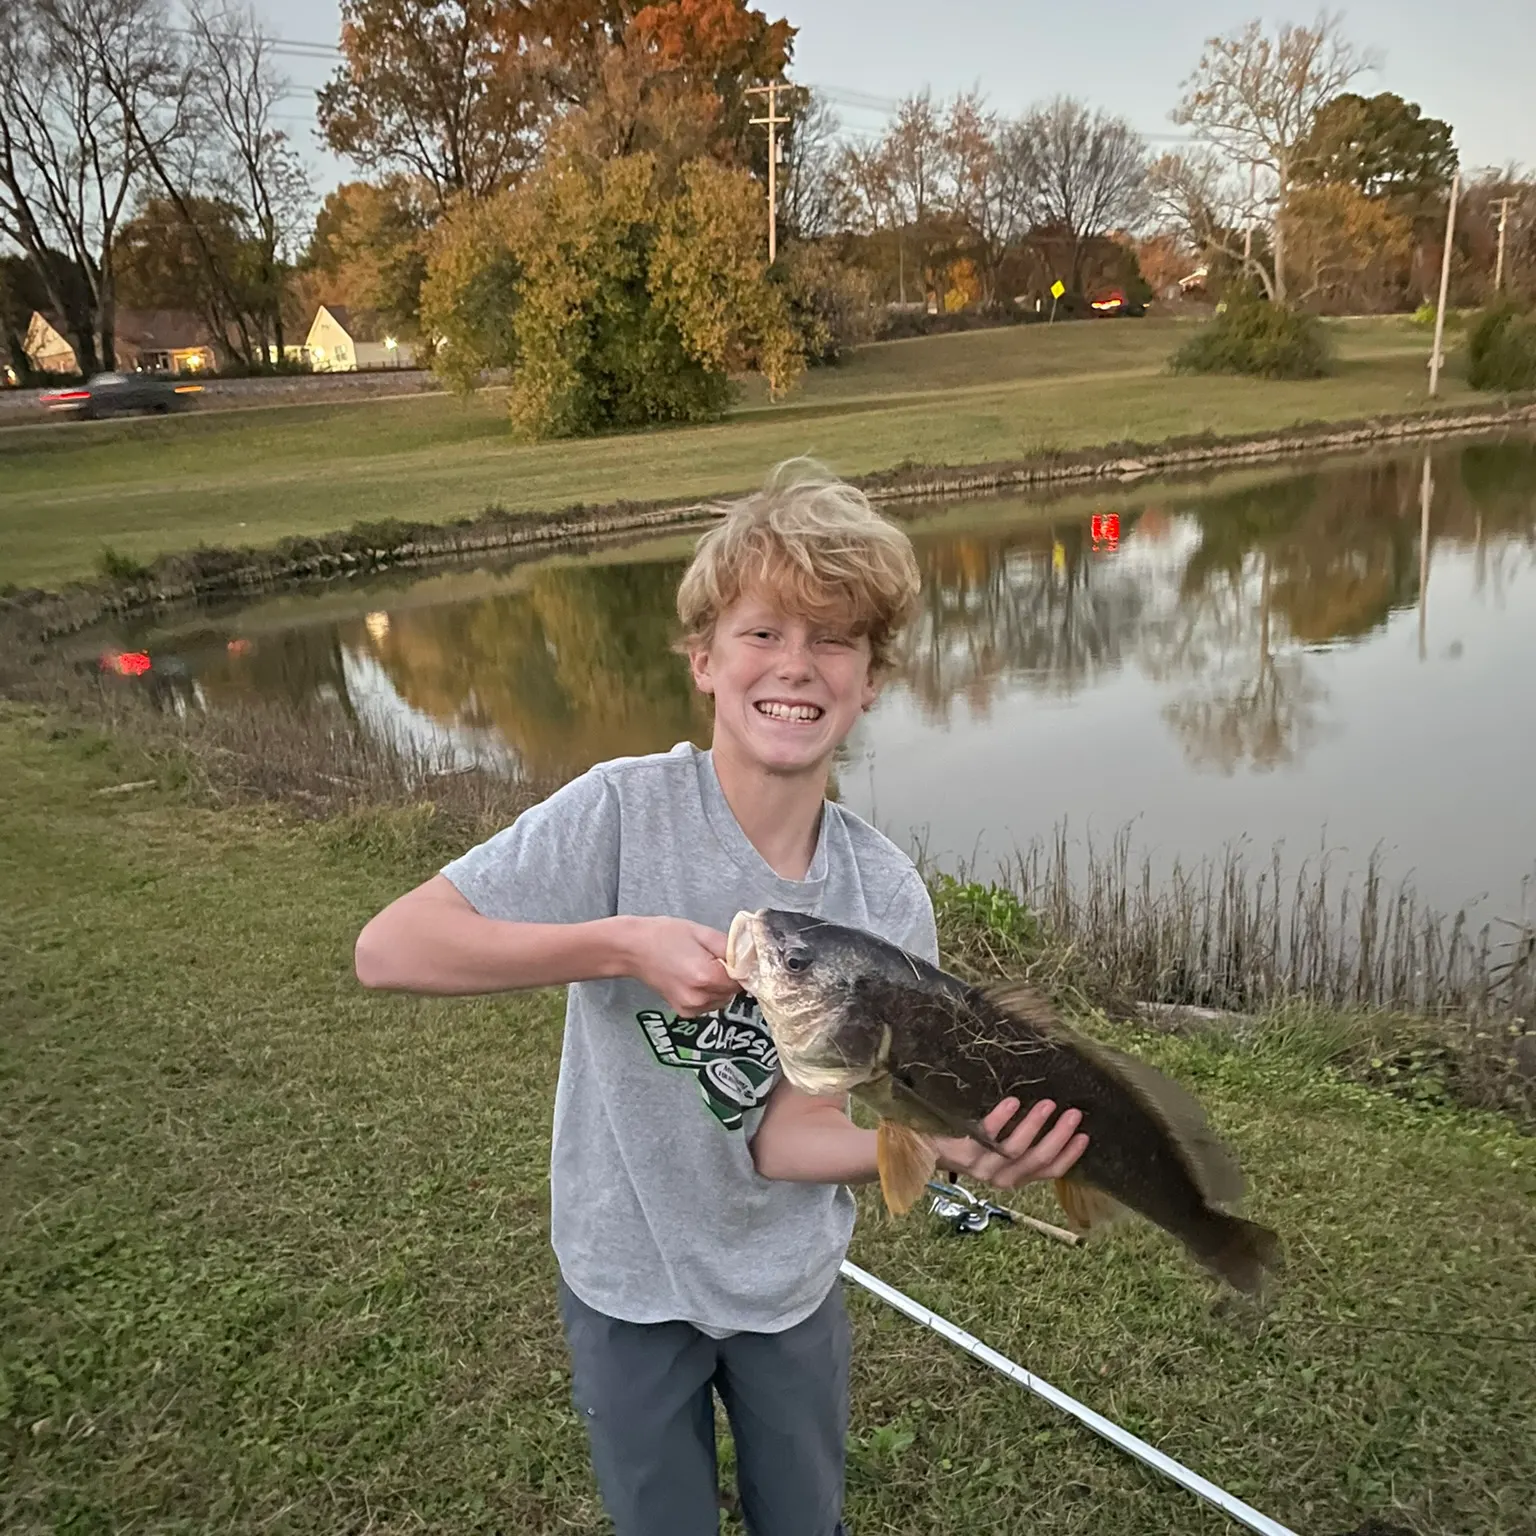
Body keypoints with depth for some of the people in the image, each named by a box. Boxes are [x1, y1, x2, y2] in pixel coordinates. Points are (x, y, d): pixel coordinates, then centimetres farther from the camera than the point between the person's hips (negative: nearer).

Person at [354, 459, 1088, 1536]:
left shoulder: (886, 895, -16)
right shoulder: (626, 812, -24)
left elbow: (787, 1130, -17)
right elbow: (386, 949, -27)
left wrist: (940, 1146, -35)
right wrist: (620, 943, -35)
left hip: (792, 1282, 3)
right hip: (629, 1280, -2)